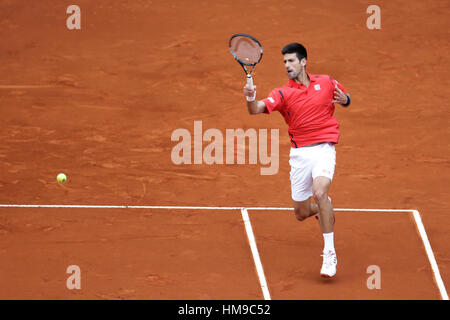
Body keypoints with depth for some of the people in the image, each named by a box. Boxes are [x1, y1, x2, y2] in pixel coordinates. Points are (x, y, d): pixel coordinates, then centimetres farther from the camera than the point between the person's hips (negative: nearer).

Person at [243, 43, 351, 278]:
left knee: (320, 192, -29)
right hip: (299, 153, 2)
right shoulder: (283, 93, -1)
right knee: (301, 213, 6)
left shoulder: (326, 82, 5)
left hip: (324, 148, -2)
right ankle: (324, 210, 46)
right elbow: (257, 109, -16)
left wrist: (344, 99, -4)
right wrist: (251, 99, -40)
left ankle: (330, 253, -20)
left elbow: (346, 98, 21)